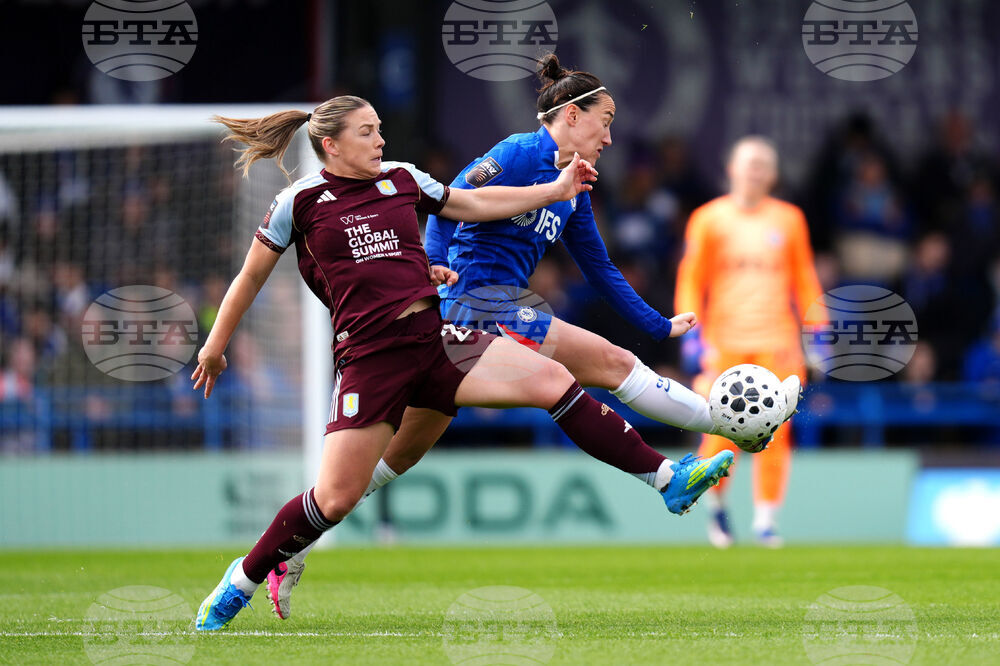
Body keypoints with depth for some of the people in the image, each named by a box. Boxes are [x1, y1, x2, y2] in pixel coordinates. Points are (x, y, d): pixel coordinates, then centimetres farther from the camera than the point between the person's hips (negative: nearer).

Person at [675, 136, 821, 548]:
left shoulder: (788, 219, 11)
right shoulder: (709, 219, 5)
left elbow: (804, 280, 15)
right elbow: (691, 281, 5)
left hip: (776, 341, 2)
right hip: (725, 341, -2)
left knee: (773, 436, -7)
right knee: (722, 433, -7)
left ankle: (766, 517, 0)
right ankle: (716, 505, 17)